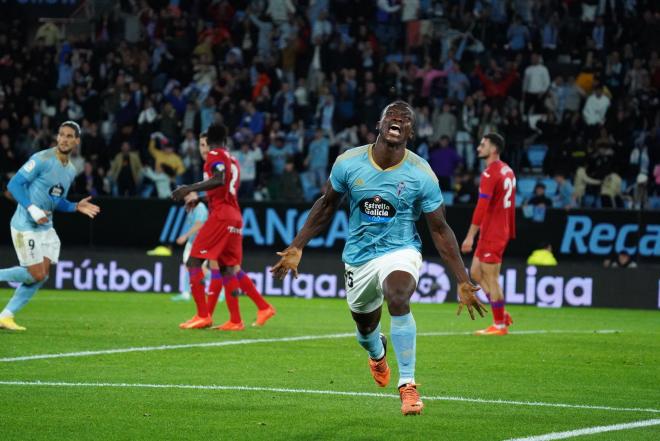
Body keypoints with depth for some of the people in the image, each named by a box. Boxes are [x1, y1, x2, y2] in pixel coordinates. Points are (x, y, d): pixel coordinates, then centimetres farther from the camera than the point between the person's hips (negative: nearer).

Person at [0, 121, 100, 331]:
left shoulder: (70, 171, 11)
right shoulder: (42, 160, -13)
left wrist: (76, 207, 3)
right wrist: (32, 209, -24)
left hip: (45, 227, 8)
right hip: (25, 225, -8)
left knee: (41, 277, 2)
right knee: (36, 275, -12)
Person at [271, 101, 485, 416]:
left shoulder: (422, 175, -14)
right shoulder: (348, 163, -10)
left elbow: (440, 230, -7)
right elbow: (326, 205, 6)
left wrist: (463, 282, -11)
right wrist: (296, 248, 3)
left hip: (400, 251, -3)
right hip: (359, 257, 3)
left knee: (398, 297, -35)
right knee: (365, 327, 16)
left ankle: (407, 385, -27)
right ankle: (377, 351, 57)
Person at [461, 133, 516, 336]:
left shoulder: (490, 173, -17)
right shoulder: (507, 171, 11)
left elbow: (482, 207, -22)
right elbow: (510, 203, 17)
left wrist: (470, 236, -21)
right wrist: (510, 232, 22)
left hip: (491, 235, -9)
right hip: (502, 232, 9)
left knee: (491, 279, -2)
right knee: (476, 272, 16)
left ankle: (500, 325, 4)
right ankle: (502, 315, 17)